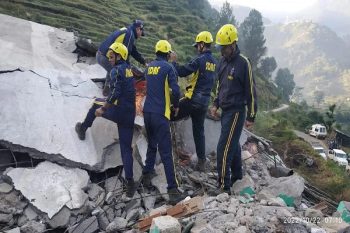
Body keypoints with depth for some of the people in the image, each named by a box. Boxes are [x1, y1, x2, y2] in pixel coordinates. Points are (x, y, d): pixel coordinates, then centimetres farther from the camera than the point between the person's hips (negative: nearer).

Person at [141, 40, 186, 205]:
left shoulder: (149, 66, 11)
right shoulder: (168, 67, -7)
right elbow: (175, 90, -14)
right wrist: (176, 105, 3)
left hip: (147, 111, 6)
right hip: (160, 114, -6)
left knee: (151, 146, 24)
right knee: (166, 152, -7)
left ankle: (147, 175, 31)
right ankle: (173, 190, -7)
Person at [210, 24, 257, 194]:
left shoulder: (243, 63, -14)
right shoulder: (223, 61, 9)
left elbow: (251, 91, -12)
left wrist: (251, 116, -11)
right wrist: (216, 104, 14)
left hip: (236, 111, -8)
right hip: (225, 110, 8)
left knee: (224, 147, -11)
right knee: (233, 143, 18)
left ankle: (224, 186, -3)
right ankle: (237, 175, 34)